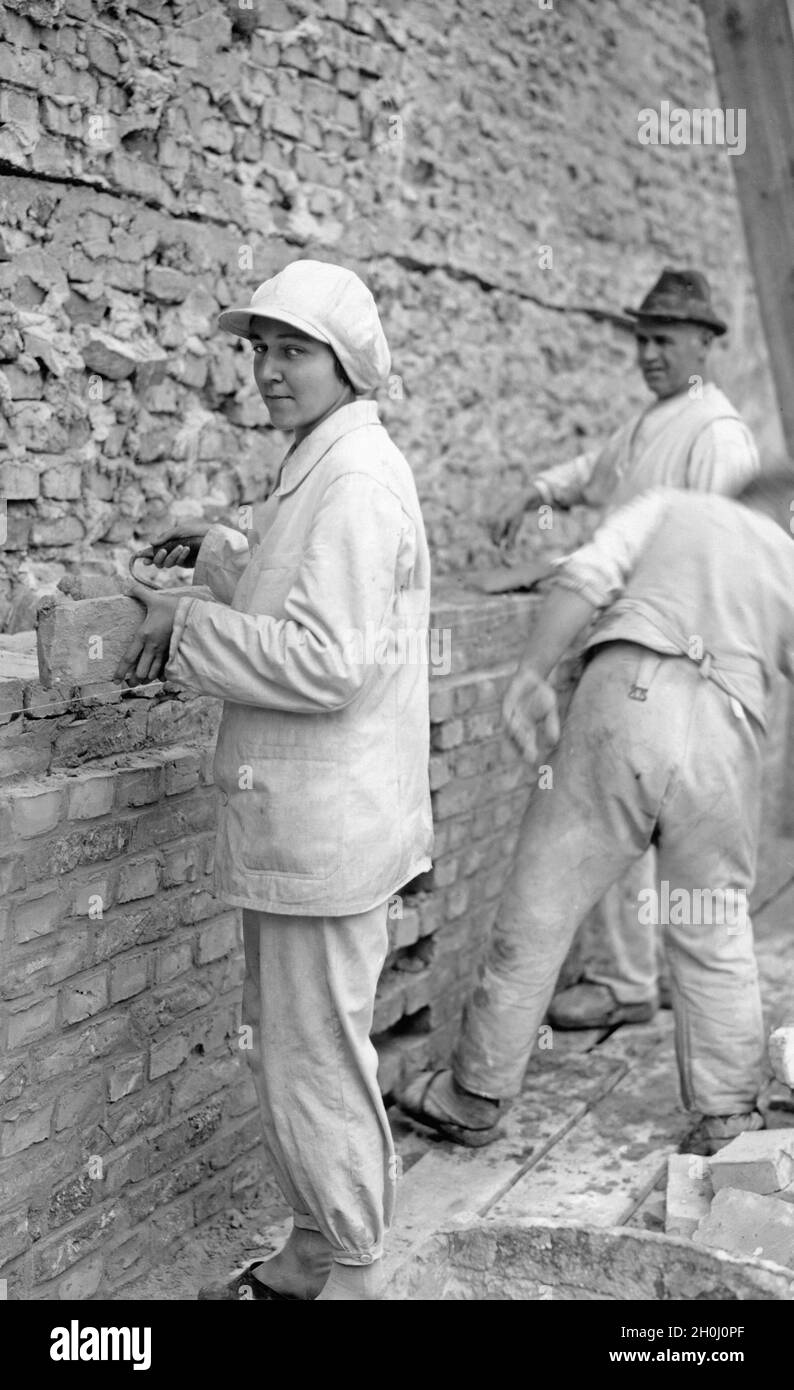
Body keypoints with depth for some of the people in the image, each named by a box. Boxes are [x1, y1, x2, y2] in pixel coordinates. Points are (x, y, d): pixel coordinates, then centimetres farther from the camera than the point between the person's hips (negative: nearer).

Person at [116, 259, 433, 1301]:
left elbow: (329, 660, -26)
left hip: (324, 826, -11)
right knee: (287, 1047, 20)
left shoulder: (357, 479, -19)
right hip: (298, 819, 11)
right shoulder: (320, 469, 15)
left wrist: (189, 626, -17)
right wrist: (218, 555, 19)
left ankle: (352, 1273, 19)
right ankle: (313, 1253, 34)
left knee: (317, 1060, 2)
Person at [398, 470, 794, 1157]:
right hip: (727, 731, 2)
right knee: (716, 936, 16)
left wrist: (533, 674, 4)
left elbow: (587, 577, 4)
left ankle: (475, 1098, 18)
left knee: (541, 907, 7)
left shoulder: (670, 506, 21)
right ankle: (727, 1117, 22)